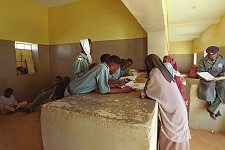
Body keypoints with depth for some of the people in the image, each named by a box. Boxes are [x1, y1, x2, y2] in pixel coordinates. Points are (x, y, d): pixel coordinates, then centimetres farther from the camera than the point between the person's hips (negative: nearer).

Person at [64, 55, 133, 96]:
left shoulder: (101, 66, -2)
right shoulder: (103, 69, -28)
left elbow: (103, 84, 7)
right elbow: (104, 90, -28)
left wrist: (117, 85, 1)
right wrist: (122, 90, -20)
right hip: (72, 93, -8)